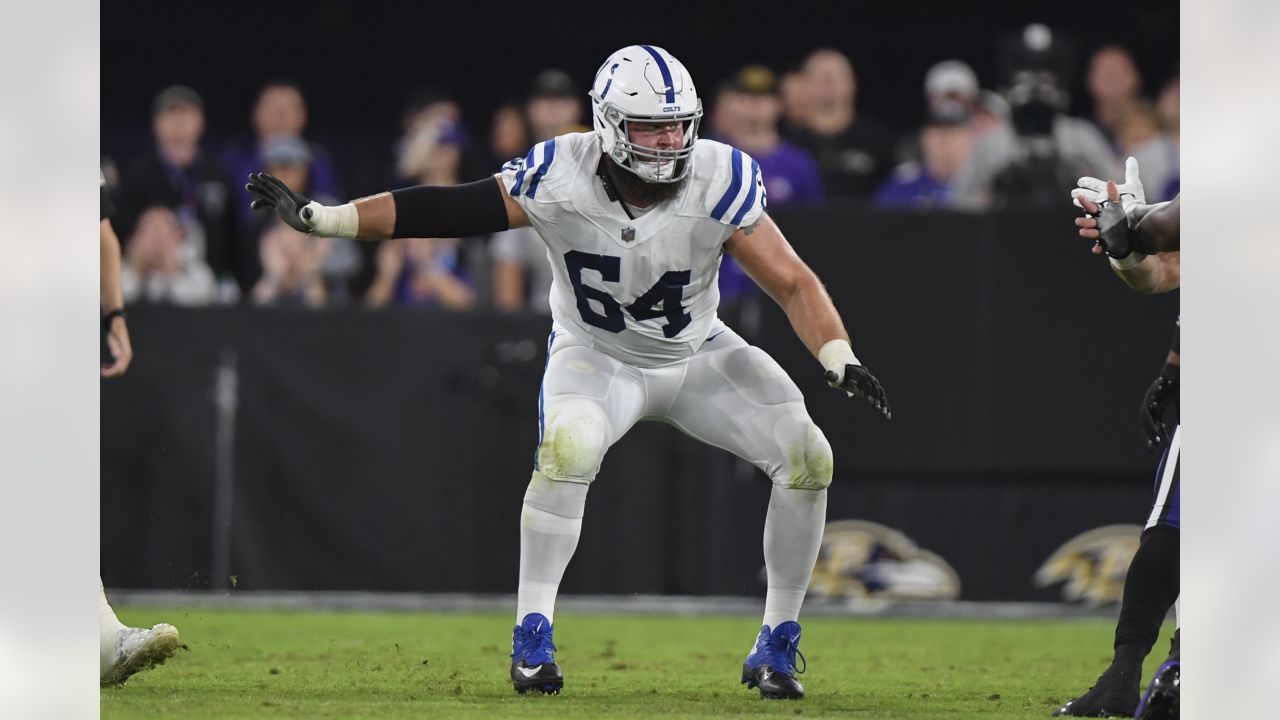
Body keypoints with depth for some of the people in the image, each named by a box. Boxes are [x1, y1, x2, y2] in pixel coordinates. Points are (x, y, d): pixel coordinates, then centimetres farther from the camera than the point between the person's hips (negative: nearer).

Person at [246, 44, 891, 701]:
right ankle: (532, 634, -21)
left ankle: (775, 648, 3)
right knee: (569, 447, -34)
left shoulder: (718, 182, -22)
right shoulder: (561, 176, -24)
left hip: (697, 356, 2)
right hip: (596, 358, -2)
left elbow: (792, 283, -18)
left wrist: (840, 359, -33)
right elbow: (444, 212, -23)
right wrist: (316, 218, -29)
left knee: (808, 456, -13)